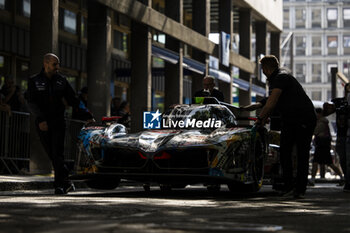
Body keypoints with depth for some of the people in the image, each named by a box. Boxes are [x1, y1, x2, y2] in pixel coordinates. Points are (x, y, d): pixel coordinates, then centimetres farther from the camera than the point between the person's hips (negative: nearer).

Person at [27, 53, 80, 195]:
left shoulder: (61, 80, 8)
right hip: (42, 123, 0)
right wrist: (40, 119, -18)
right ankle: (66, 182, 15)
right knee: (52, 155, 5)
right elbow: (31, 103, -6)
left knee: (57, 153, -10)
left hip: (58, 122, 0)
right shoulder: (34, 81, 3)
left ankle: (60, 185, -9)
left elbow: (72, 100, 10)